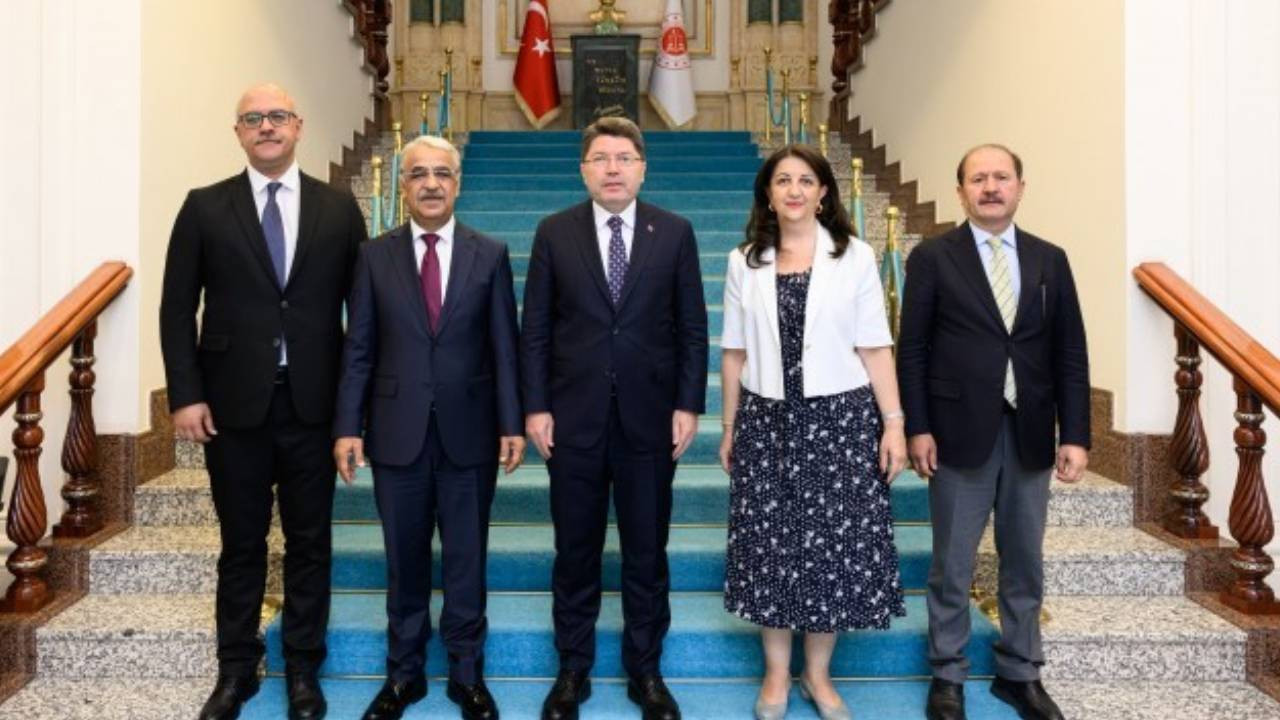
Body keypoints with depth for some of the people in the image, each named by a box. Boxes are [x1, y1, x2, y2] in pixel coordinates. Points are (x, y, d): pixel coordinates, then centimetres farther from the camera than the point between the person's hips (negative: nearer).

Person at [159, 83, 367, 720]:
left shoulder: (338, 209, 4)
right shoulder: (205, 208, 3)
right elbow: (178, 309, 2)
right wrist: (185, 394, -7)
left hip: (313, 404, 0)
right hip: (233, 403, 0)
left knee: (309, 543, 10)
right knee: (241, 544, 11)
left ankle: (302, 668, 25)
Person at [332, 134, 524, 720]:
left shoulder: (490, 254, 3)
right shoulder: (375, 256, 4)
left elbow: (504, 347, 1)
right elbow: (358, 349, 2)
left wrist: (512, 424, -4)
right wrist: (348, 426, -4)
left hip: (468, 432, 0)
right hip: (398, 433, 1)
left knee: (466, 560, 9)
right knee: (404, 561, 11)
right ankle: (403, 673, 27)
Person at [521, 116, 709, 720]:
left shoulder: (675, 233, 2)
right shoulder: (554, 233, 2)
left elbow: (692, 328, 3)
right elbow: (535, 329, 2)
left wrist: (688, 405, -3)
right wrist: (535, 407, -3)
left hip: (649, 419, 0)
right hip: (574, 418, 0)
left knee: (647, 552, 10)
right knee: (575, 552, 11)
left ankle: (645, 671, 26)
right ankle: (572, 671, 27)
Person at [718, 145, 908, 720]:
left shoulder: (854, 256, 1)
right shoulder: (745, 262, 6)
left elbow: (874, 347, -1)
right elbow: (735, 352, 8)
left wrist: (893, 422, -5)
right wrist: (729, 427, 8)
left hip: (841, 418, -1)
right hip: (767, 420, 1)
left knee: (836, 543, 4)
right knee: (771, 544, 6)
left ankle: (818, 673, 23)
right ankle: (776, 673, 23)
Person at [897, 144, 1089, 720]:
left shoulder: (1049, 259, 7)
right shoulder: (932, 258, -1)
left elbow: (1070, 354, 5)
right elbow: (912, 350, -3)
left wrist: (1075, 434, -1)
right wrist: (917, 428, -9)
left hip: (1030, 435, 3)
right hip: (960, 433, -3)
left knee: (1025, 564, 13)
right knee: (952, 565, 7)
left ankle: (1019, 674, 29)